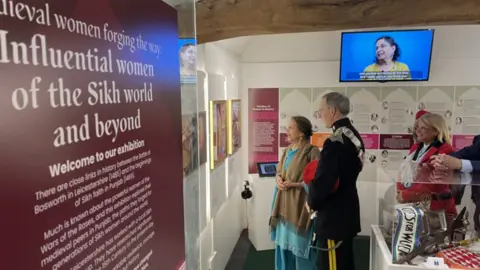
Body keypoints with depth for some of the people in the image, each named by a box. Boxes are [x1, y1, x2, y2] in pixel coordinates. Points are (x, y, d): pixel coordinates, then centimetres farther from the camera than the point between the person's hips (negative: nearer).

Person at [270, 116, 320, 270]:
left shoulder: (311, 152, -15)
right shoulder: (288, 150, 8)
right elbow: (279, 170, 19)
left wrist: (295, 184, -20)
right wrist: (278, 179, -3)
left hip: (300, 204, -7)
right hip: (284, 203, 7)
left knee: (300, 244, 4)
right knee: (283, 240, 16)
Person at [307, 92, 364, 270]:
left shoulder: (335, 142, -24)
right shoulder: (354, 136, 6)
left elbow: (322, 182, -26)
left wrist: (312, 203, -6)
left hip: (333, 217, -9)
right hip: (347, 212, 10)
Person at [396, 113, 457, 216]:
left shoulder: (445, 151, -11)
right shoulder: (416, 147, 14)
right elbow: (405, 171, 10)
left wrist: (407, 195, -16)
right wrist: (400, 191, -6)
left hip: (433, 206, -6)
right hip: (411, 202, 7)